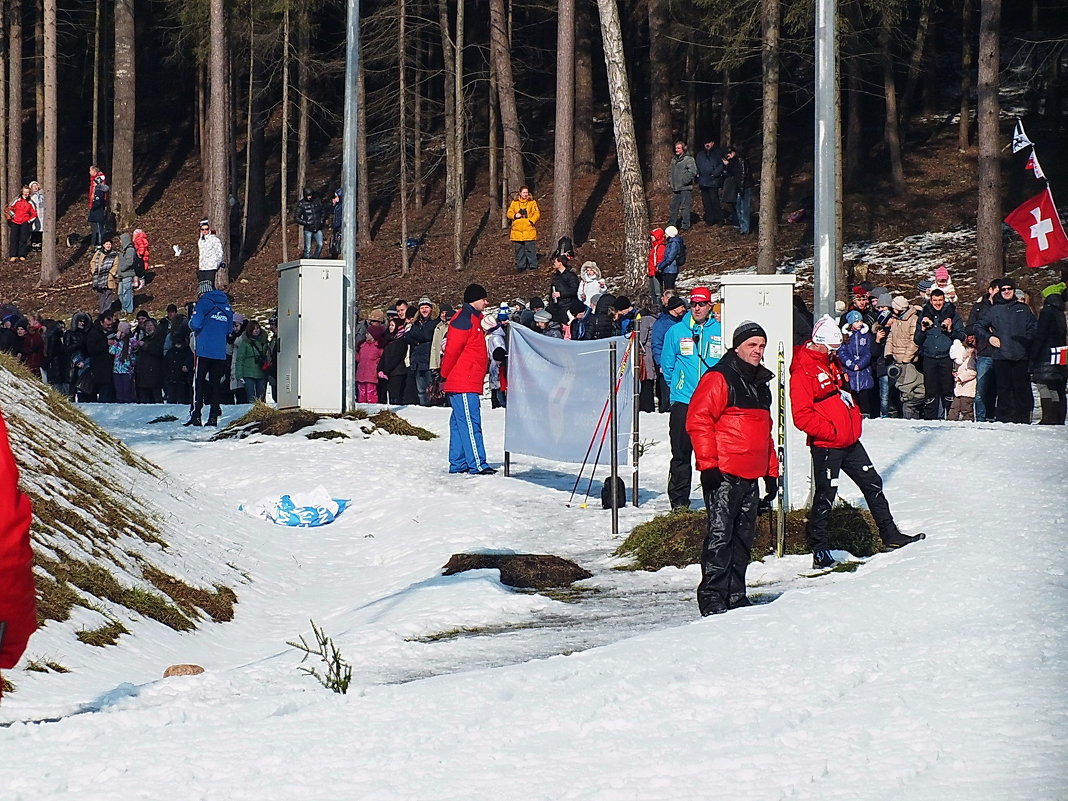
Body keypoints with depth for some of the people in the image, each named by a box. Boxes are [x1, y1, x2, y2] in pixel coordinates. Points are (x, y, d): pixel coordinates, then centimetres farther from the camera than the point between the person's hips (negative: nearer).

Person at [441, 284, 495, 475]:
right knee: (470, 423, -12)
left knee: (459, 423, 10)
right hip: (462, 384, -10)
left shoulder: (473, 319, 20)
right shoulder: (463, 320, -12)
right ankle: (477, 464, -15)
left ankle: (457, 464, 12)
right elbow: (452, 350, -15)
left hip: (470, 383, 10)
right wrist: (445, 376, -9)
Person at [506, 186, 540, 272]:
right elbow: (509, 213, 12)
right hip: (517, 230, 2)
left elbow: (537, 213, 0)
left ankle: (532, 265, 2)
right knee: (519, 249, 6)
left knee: (530, 249, -5)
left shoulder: (532, 202, 5)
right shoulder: (514, 203, 11)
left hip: (529, 229, -2)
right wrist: (515, 216, -9)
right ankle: (520, 266, 15)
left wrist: (532, 220, -16)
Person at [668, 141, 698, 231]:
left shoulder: (689, 159, -9)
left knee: (685, 207, -4)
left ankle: (685, 226, 1)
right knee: (673, 206, 12)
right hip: (675, 188, 8)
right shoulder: (674, 160, 16)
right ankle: (672, 224, 21)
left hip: (685, 188, -8)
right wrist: (670, 180, 15)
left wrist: (684, 181, -19)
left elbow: (693, 172, -17)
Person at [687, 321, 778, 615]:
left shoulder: (760, 384, 19)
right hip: (723, 474, -8)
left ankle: (735, 596, 16)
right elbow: (698, 420, -14)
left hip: (751, 476, 8)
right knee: (720, 535, -9)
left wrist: (772, 470, 24)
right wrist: (708, 463, -18)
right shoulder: (718, 378, -8)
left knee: (743, 537, 10)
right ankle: (712, 597, -7)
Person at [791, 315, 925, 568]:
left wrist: (855, 419, 15)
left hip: (850, 441, 9)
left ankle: (890, 535, 22)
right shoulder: (802, 373, -16)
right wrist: (830, 431, -21)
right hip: (825, 446, -9)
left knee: (873, 484, 12)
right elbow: (802, 416, -21)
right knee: (824, 497, -3)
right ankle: (819, 550, 5)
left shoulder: (833, 363, 13)